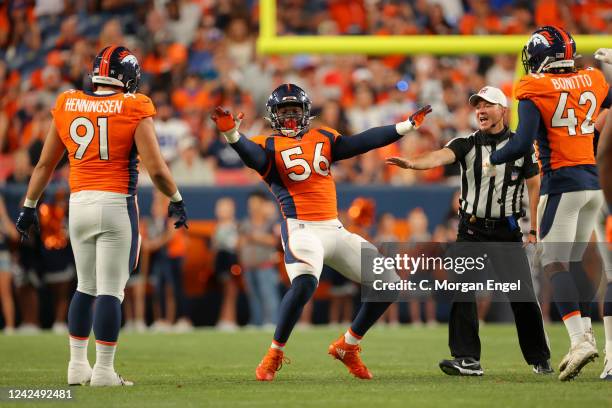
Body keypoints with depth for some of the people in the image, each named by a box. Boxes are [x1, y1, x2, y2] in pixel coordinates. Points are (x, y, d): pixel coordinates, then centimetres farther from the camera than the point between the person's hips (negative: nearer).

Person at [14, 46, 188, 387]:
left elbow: (45, 164, 14)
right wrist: (177, 200, 7)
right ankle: (104, 370, -2)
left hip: (79, 204, 5)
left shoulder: (67, 107, 7)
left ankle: (78, 365, 20)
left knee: (86, 287, 17)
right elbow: (156, 169, -10)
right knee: (111, 291, -1)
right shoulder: (133, 111, -7)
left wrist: (30, 205, 23)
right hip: (116, 204, -5)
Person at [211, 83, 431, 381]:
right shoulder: (269, 146, 1)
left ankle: (347, 346, 20)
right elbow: (251, 155, -20)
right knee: (304, 283, -34)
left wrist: (407, 126, 11)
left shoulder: (323, 139, 17)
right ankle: (274, 355, -16)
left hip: (334, 230, 6)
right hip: (301, 229, -6)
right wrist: (231, 135, -41)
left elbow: (360, 143, 14)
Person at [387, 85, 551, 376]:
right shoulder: (467, 144, 2)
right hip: (471, 230, 1)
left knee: (523, 297, -5)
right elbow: (441, 156, -17)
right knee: (462, 293, -10)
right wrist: (411, 163, -37)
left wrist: (533, 229, 0)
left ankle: (540, 359, 11)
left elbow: (534, 187, 7)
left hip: (507, 232, -1)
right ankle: (467, 359, -7)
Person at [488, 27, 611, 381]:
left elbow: (522, 144, -14)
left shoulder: (535, 91, -9)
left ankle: (579, 339, -22)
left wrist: (492, 160, 0)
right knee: (574, 260, 18)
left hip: (561, 184, -6)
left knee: (555, 264, -7)